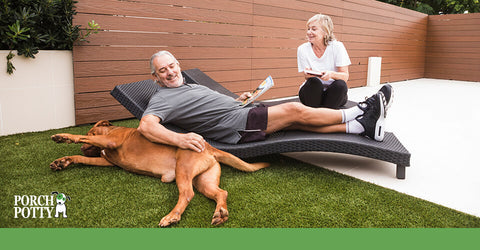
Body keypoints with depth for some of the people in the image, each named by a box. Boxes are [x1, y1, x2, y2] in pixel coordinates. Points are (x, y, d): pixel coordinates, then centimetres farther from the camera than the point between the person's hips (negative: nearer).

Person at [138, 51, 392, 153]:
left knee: (296, 120, -1)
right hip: (237, 125, -9)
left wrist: (237, 99, 17)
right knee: (295, 110, -12)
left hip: (243, 113, 9)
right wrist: (179, 139, -41)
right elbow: (146, 125, -23)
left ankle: (362, 125, 2)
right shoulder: (163, 99, -4)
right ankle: (358, 112, 1)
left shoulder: (192, 85, 24)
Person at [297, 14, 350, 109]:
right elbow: (307, 78, -3)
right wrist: (307, 75, -28)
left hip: (334, 94, 1)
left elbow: (345, 76, -11)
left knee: (340, 84, -31)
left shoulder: (337, 47, -7)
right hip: (312, 92, 0)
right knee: (314, 81, -31)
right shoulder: (302, 49, -4)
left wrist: (332, 74, -32)